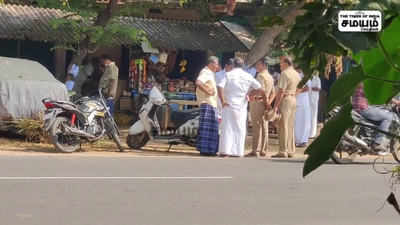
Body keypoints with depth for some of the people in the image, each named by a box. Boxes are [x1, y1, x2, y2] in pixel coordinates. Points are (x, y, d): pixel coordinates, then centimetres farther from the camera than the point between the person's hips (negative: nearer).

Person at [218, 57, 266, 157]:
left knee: (227, 128, 1)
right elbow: (260, 89, 1)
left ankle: (225, 150, -7)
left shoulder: (229, 75, -3)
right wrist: (250, 94, 12)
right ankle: (237, 151, 5)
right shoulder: (248, 76, 4)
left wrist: (223, 101, -13)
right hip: (242, 107, 2)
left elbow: (220, 87, -17)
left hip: (229, 105, -2)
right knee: (239, 129, 8)